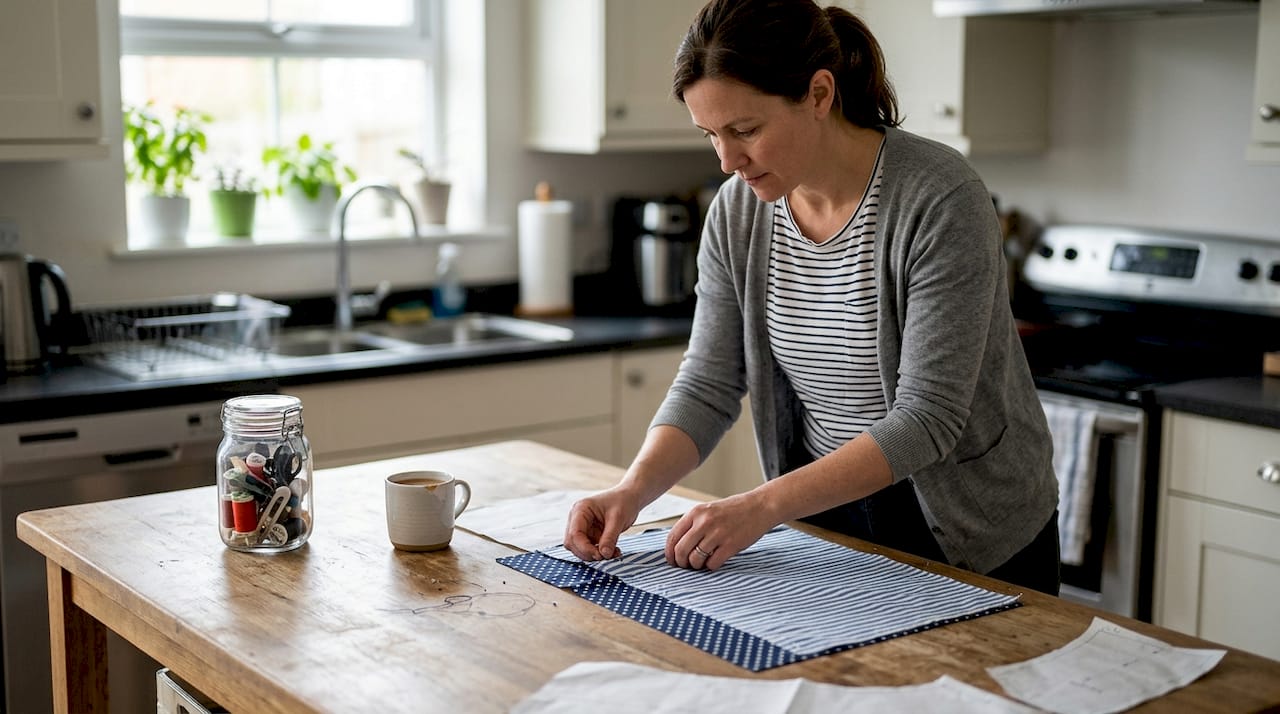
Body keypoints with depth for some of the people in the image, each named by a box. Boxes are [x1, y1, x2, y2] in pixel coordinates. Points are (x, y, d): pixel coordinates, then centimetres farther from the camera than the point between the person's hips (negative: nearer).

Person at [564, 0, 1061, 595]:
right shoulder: (737, 211, -7)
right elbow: (708, 386, -5)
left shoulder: (939, 200, -25)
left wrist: (764, 505, -33)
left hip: (971, 538, -5)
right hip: (826, 508, 5)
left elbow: (928, 417, -28)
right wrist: (633, 489, -22)